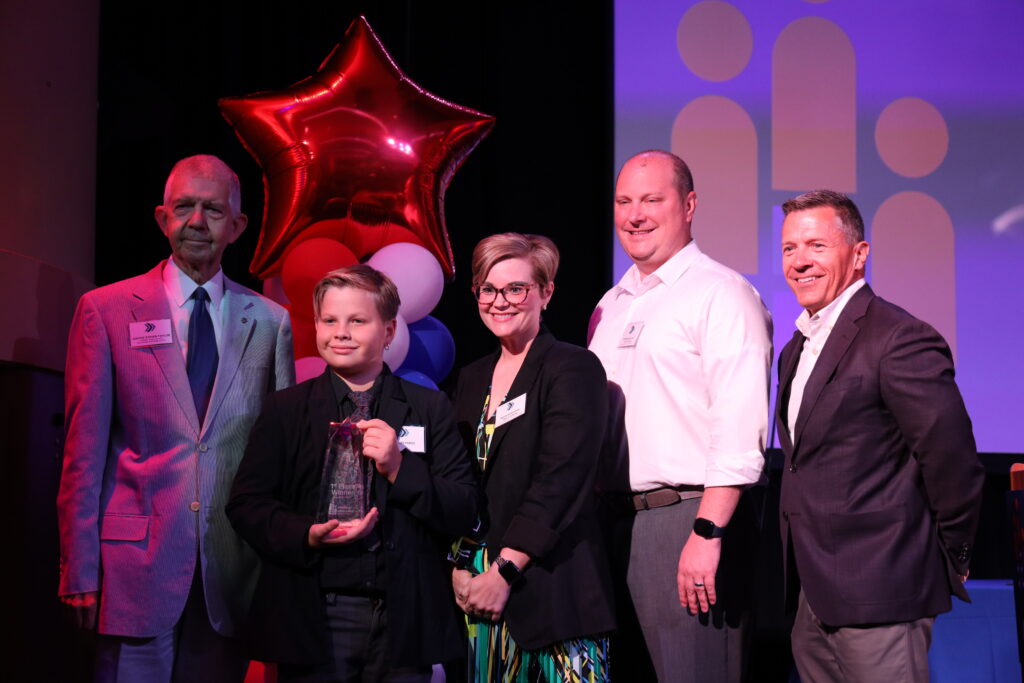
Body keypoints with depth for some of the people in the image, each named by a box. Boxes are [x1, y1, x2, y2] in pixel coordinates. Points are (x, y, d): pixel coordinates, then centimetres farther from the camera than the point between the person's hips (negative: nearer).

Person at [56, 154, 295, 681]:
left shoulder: (271, 323, 8)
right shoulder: (105, 310, 3)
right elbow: (83, 450, 0)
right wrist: (80, 572, -5)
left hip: (232, 572, 2)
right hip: (136, 564, -2)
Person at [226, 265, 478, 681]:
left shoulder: (430, 409, 6)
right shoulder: (284, 409, 7)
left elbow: (464, 513, 1)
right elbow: (245, 503, 2)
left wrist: (400, 468, -13)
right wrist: (307, 535, -14)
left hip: (404, 619, 0)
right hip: (313, 618, 0)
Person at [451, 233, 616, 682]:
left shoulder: (573, 368, -6)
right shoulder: (473, 379, 15)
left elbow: (559, 481, -14)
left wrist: (505, 571, -15)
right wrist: (460, 566, 1)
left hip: (552, 586, -6)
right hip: (480, 586, 6)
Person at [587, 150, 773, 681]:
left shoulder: (722, 294, -8)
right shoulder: (611, 306, 17)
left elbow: (739, 430, -16)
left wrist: (707, 533, -22)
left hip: (688, 514, -7)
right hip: (616, 518, 8)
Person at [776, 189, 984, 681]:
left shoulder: (900, 340, -15)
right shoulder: (798, 348, 14)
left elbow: (952, 462, -16)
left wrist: (951, 560, -4)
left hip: (876, 600, -8)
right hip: (813, 597, 9)